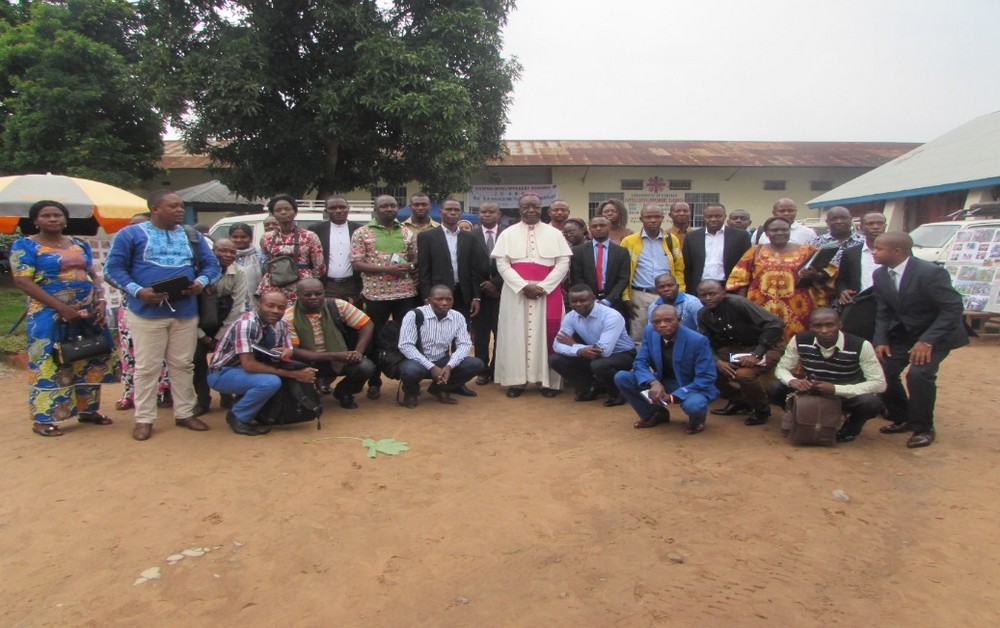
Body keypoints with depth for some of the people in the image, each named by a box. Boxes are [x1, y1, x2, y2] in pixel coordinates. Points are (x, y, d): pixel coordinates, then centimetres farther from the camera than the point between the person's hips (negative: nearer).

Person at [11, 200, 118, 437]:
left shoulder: (80, 245, 13)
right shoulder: (25, 245, -3)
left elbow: (93, 275, 15)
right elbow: (23, 282, -11)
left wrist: (101, 300, -5)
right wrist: (62, 307, -19)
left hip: (88, 312, 5)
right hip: (50, 314, -5)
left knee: (91, 360, 8)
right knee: (48, 362, -3)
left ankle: (88, 409, 20)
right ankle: (43, 418, 6)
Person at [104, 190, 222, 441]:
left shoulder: (192, 236, 14)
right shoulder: (131, 234, 1)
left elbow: (212, 264, 14)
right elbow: (113, 268, -3)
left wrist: (201, 282, -8)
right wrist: (138, 291, -17)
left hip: (186, 311, 4)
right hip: (147, 311, -4)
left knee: (183, 365, 10)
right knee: (147, 367, 2)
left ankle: (185, 413, 20)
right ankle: (143, 419, 13)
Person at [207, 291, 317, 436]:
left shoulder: (281, 325, -4)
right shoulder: (247, 324, -27)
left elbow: (289, 352, 2)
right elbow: (249, 365, -32)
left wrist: (287, 353, -25)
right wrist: (293, 374, -34)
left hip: (249, 371, 7)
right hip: (222, 373, -7)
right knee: (271, 382, -33)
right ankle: (238, 416, -8)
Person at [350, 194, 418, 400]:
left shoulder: (408, 233, 10)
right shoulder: (362, 233, 0)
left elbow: (417, 259, 16)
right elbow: (356, 264, -6)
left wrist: (410, 266, -9)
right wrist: (386, 269, -16)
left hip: (405, 294, 2)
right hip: (375, 294, -2)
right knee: (375, 339, 7)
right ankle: (374, 383, 20)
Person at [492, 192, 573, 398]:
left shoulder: (554, 233, 7)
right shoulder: (508, 233, 7)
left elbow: (563, 263, 0)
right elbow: (501, 264, -2)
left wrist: (542, 286, -12)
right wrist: (523, 286, -14)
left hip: (547, 291, 0)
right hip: (516, 291, 0)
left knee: (547, 334, 1)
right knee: (515, 334, 1)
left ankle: (549, 381, 8)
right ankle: (516, 380, 7)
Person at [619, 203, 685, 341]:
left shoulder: (672, 240, 7)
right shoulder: (629, 241, 1)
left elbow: (679, 270, 10)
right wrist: (626, 297, -4)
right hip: (640, 297, -1)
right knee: (638, 338, 4)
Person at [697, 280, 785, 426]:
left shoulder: (738, 303, -25)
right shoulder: (703, 315, -5)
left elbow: (775, 324, -29)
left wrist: (757, 354, -31)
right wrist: (717, 361, -21)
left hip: (767, 347, -7)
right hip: (737, 348, 7)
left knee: (744, 374, -31)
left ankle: (762, 410, -1)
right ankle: (739, 401, 14)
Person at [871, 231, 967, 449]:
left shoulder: (930, 272, -24)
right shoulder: (880, 274, -4)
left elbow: (953, 308, -23)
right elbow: (883, 312, 4)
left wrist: (927, 341, -29)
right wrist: (880, 340, -9)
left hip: (936, 333, -6)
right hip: (902, 333, 6)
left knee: (919, 374, -25)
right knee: (883, 371, -6)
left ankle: (923, 428, -2)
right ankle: (902, 419, 18)